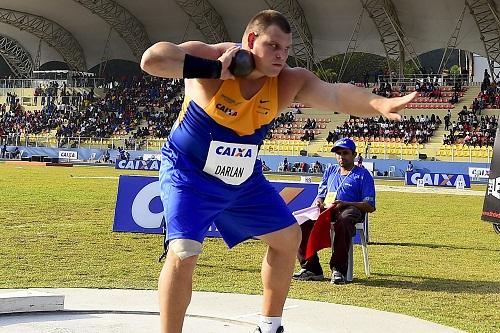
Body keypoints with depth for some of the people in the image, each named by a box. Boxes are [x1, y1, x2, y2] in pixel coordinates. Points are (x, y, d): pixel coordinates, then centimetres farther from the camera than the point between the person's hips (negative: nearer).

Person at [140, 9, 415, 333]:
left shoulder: (289, 81, -13)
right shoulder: (210, 57, -24)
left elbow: (336, 94, -30)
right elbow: (151, 59, -37)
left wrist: (379, 104, -49)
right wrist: (215, 70, -38)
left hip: (244, 179, 6)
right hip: (189, 173, -6)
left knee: (288, 236, 12)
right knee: (183, 254, -22)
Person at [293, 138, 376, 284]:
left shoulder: (363, 174, 10)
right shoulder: (330, 171, 28)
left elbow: (370, 206, 0)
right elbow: (321, 194, 27)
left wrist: (344, 204, -15)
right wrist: (319, 202, 0)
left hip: (350, 210, -5)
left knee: (342, 221, -42)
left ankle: (338, 269, -35)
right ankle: (311, 268, -21)